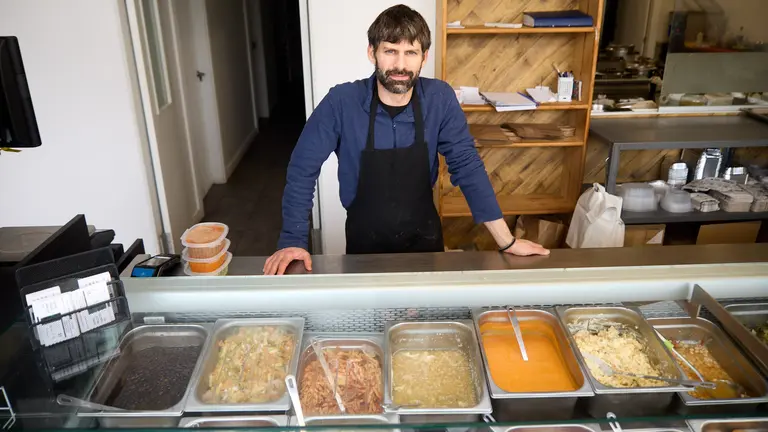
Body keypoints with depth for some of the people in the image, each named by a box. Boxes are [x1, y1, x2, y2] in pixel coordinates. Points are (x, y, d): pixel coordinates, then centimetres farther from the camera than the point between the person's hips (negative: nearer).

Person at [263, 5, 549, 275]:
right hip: (365, 239, -1)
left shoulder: (440, 99, -14)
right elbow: (303, 168, -13)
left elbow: (466, 166, -11)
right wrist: (293, 241, -19)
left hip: (423, 235, 1)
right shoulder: (341, 102, -19)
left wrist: (507, 242, -13)